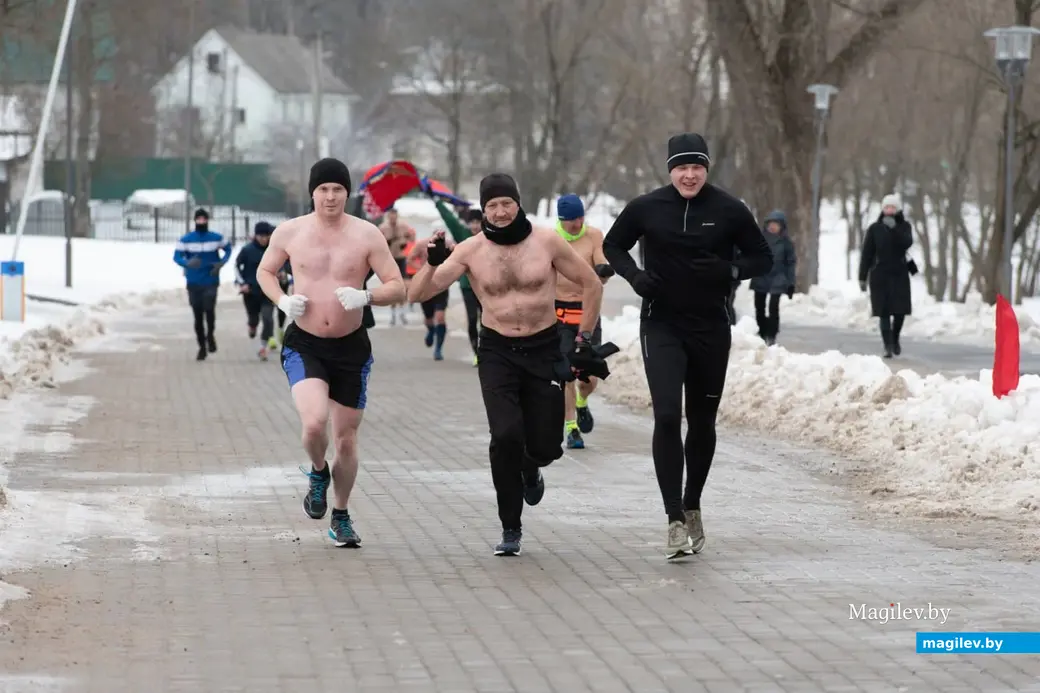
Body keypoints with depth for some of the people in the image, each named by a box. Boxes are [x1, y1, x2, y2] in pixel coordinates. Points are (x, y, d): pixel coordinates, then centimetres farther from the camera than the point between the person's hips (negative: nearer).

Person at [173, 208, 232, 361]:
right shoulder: (186, 239, 0)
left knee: (209, 308, -22)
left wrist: (222, 262, -3)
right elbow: (177, 256, -6)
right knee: (198, 316, 5)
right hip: (193, 283, 1)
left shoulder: (216, 238, 1)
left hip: (211, 281, -1)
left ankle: (210, 335, 5)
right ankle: (202, 347, 19)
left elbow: (228, 248, 16)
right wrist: (187, 263, -28)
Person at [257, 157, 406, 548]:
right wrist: (282, 300, -6)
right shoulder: (289, 232, -2)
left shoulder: (367, 236, -5)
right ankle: (318, 473, 10)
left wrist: (365, 297, -25)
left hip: (351, 347, 1)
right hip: (304, 344, -1)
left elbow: (398, 288, -4)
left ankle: (340, 516, 31)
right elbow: (265, 271, 15)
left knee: (346, 440, 8)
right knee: (314, 422, -25)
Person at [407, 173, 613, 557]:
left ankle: (529, 469, 40)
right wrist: (432, 263, -28)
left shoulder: (547, 242, -6)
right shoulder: (470, 250, -6)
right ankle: (511, 528, -4)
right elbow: (417, 294, -8)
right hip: (497, 352, -1)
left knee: (546, 446, -1)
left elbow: (592, 285, 5)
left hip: (544, 351, 1)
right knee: (506, 435, -20)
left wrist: (584, 341, 2)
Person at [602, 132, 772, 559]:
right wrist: (634, 275, -8)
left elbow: (762, 258, 4)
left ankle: (692, 506, 33)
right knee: (667, 417, -16)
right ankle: (675, 520, -15)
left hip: (711, 328, 1)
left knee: (702, 422, 12)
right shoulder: (646, 208, -5)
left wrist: (728, 270, -16)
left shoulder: (729, 211, -5)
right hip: (661, 327, -1)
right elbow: (612, 246, 11)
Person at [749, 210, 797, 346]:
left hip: (777, 280, -3)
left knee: (773, 308, -12)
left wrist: (791, 283, -2)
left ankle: (771, 336, -4)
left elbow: (791, 263, 1)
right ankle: (761, 335, 22)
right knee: (759, 308, 9)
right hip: (761, 278, 3)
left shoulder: (785, 242, -1)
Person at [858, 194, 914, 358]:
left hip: (900, 274, 1)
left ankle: (895, 339, 26)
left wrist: (894, 228, -27)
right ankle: (888, 346, -5)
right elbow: (866, 254, 0)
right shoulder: (875, 228, 0)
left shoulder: (904, 226, 3)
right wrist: (862, 277, -3)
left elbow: (907, 243, -16)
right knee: (884, 312, -6)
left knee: (900, 311, 0)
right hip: (880, 275, -1)